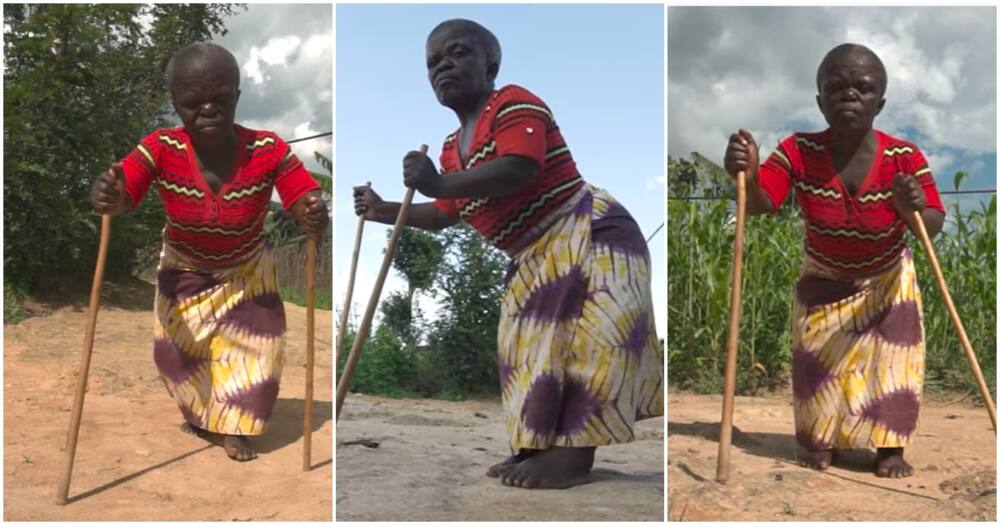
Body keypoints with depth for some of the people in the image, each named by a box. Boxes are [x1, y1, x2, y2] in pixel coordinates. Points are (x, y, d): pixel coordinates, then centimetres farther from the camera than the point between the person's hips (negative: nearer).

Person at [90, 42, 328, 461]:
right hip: (184, 271, 1)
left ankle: (232, 425, 32)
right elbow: (121, 192, -38)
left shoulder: (268, 150, -30)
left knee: (251, 349, 5)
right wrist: (106, 196, -62)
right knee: (177, 351, 13)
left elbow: (307, 202, -32)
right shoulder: (162, 149, -28)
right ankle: (205, 413, 44)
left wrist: (314, 216, -57)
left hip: (247, 272, -1)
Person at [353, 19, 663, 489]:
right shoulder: (453, 147, 14)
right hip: (533, 257, 10)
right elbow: (447, 214, 22)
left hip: (587, 236, -10)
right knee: (531, 346, 8)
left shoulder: (515, 103, -13)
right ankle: (541, 446, 13)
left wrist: (438, 184, -33)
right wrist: (385, 211, 14)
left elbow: (519, 170, -31)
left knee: (580, 340, -18)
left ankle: (574, 456, -20)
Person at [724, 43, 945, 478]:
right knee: (818, 362, 6)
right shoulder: (798, 151, -25)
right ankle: (819, 439, 26)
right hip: (823, 281, 1)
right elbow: (760, 204, -33)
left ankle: (890, 447, 19)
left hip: (887, 280, 0)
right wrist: (747, 176, -56)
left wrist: (914, 210, -51)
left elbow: (934, 227, -27)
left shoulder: (904, 157, -25)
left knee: (892, 360, 2)